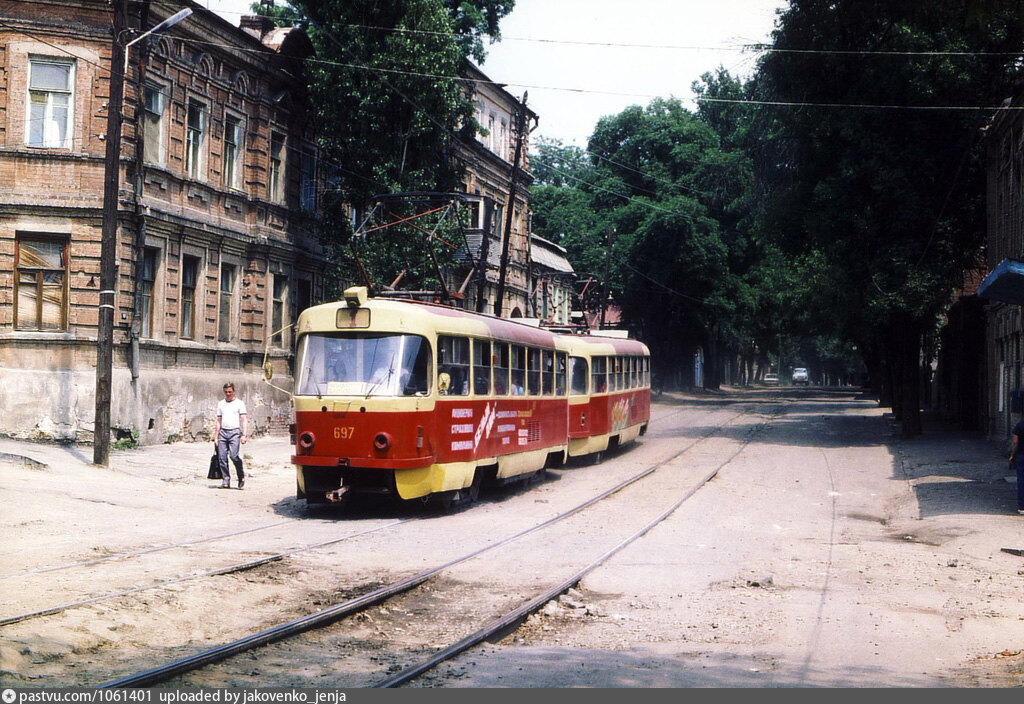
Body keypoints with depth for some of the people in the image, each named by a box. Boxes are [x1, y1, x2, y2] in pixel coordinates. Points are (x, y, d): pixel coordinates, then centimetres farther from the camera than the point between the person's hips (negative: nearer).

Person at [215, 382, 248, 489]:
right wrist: (216, 436, 14)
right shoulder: (221, 404, 18)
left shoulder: (239, 403, 5)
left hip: (234, 432, -4)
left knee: (234, 456, -18)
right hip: (223, 432, 4)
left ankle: (241, 477, 2)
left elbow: (244, 420, 0)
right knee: (222, 457, -3)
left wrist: (244, 435, -11)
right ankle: (225, 481, 3)